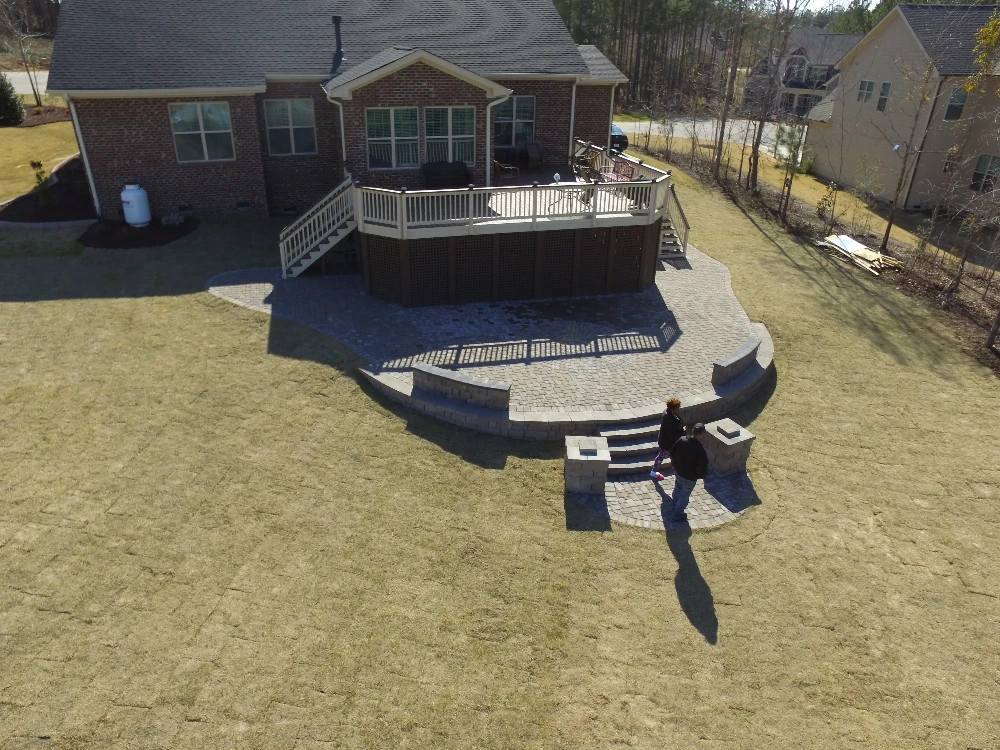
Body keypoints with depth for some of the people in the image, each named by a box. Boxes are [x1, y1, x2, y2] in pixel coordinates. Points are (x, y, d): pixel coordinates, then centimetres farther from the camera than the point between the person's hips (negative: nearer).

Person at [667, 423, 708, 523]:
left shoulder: (682, 440, -18)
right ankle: (678, 516, 34)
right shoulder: (700, 450, -34)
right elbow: (703, 470, -27)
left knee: (677, 489, 31)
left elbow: (672, 453, -3)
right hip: (689, 478, -5)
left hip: (678, 472, 5)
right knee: (684, 496, 17)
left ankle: (675, 506, 57)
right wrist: (701, 476, -3)